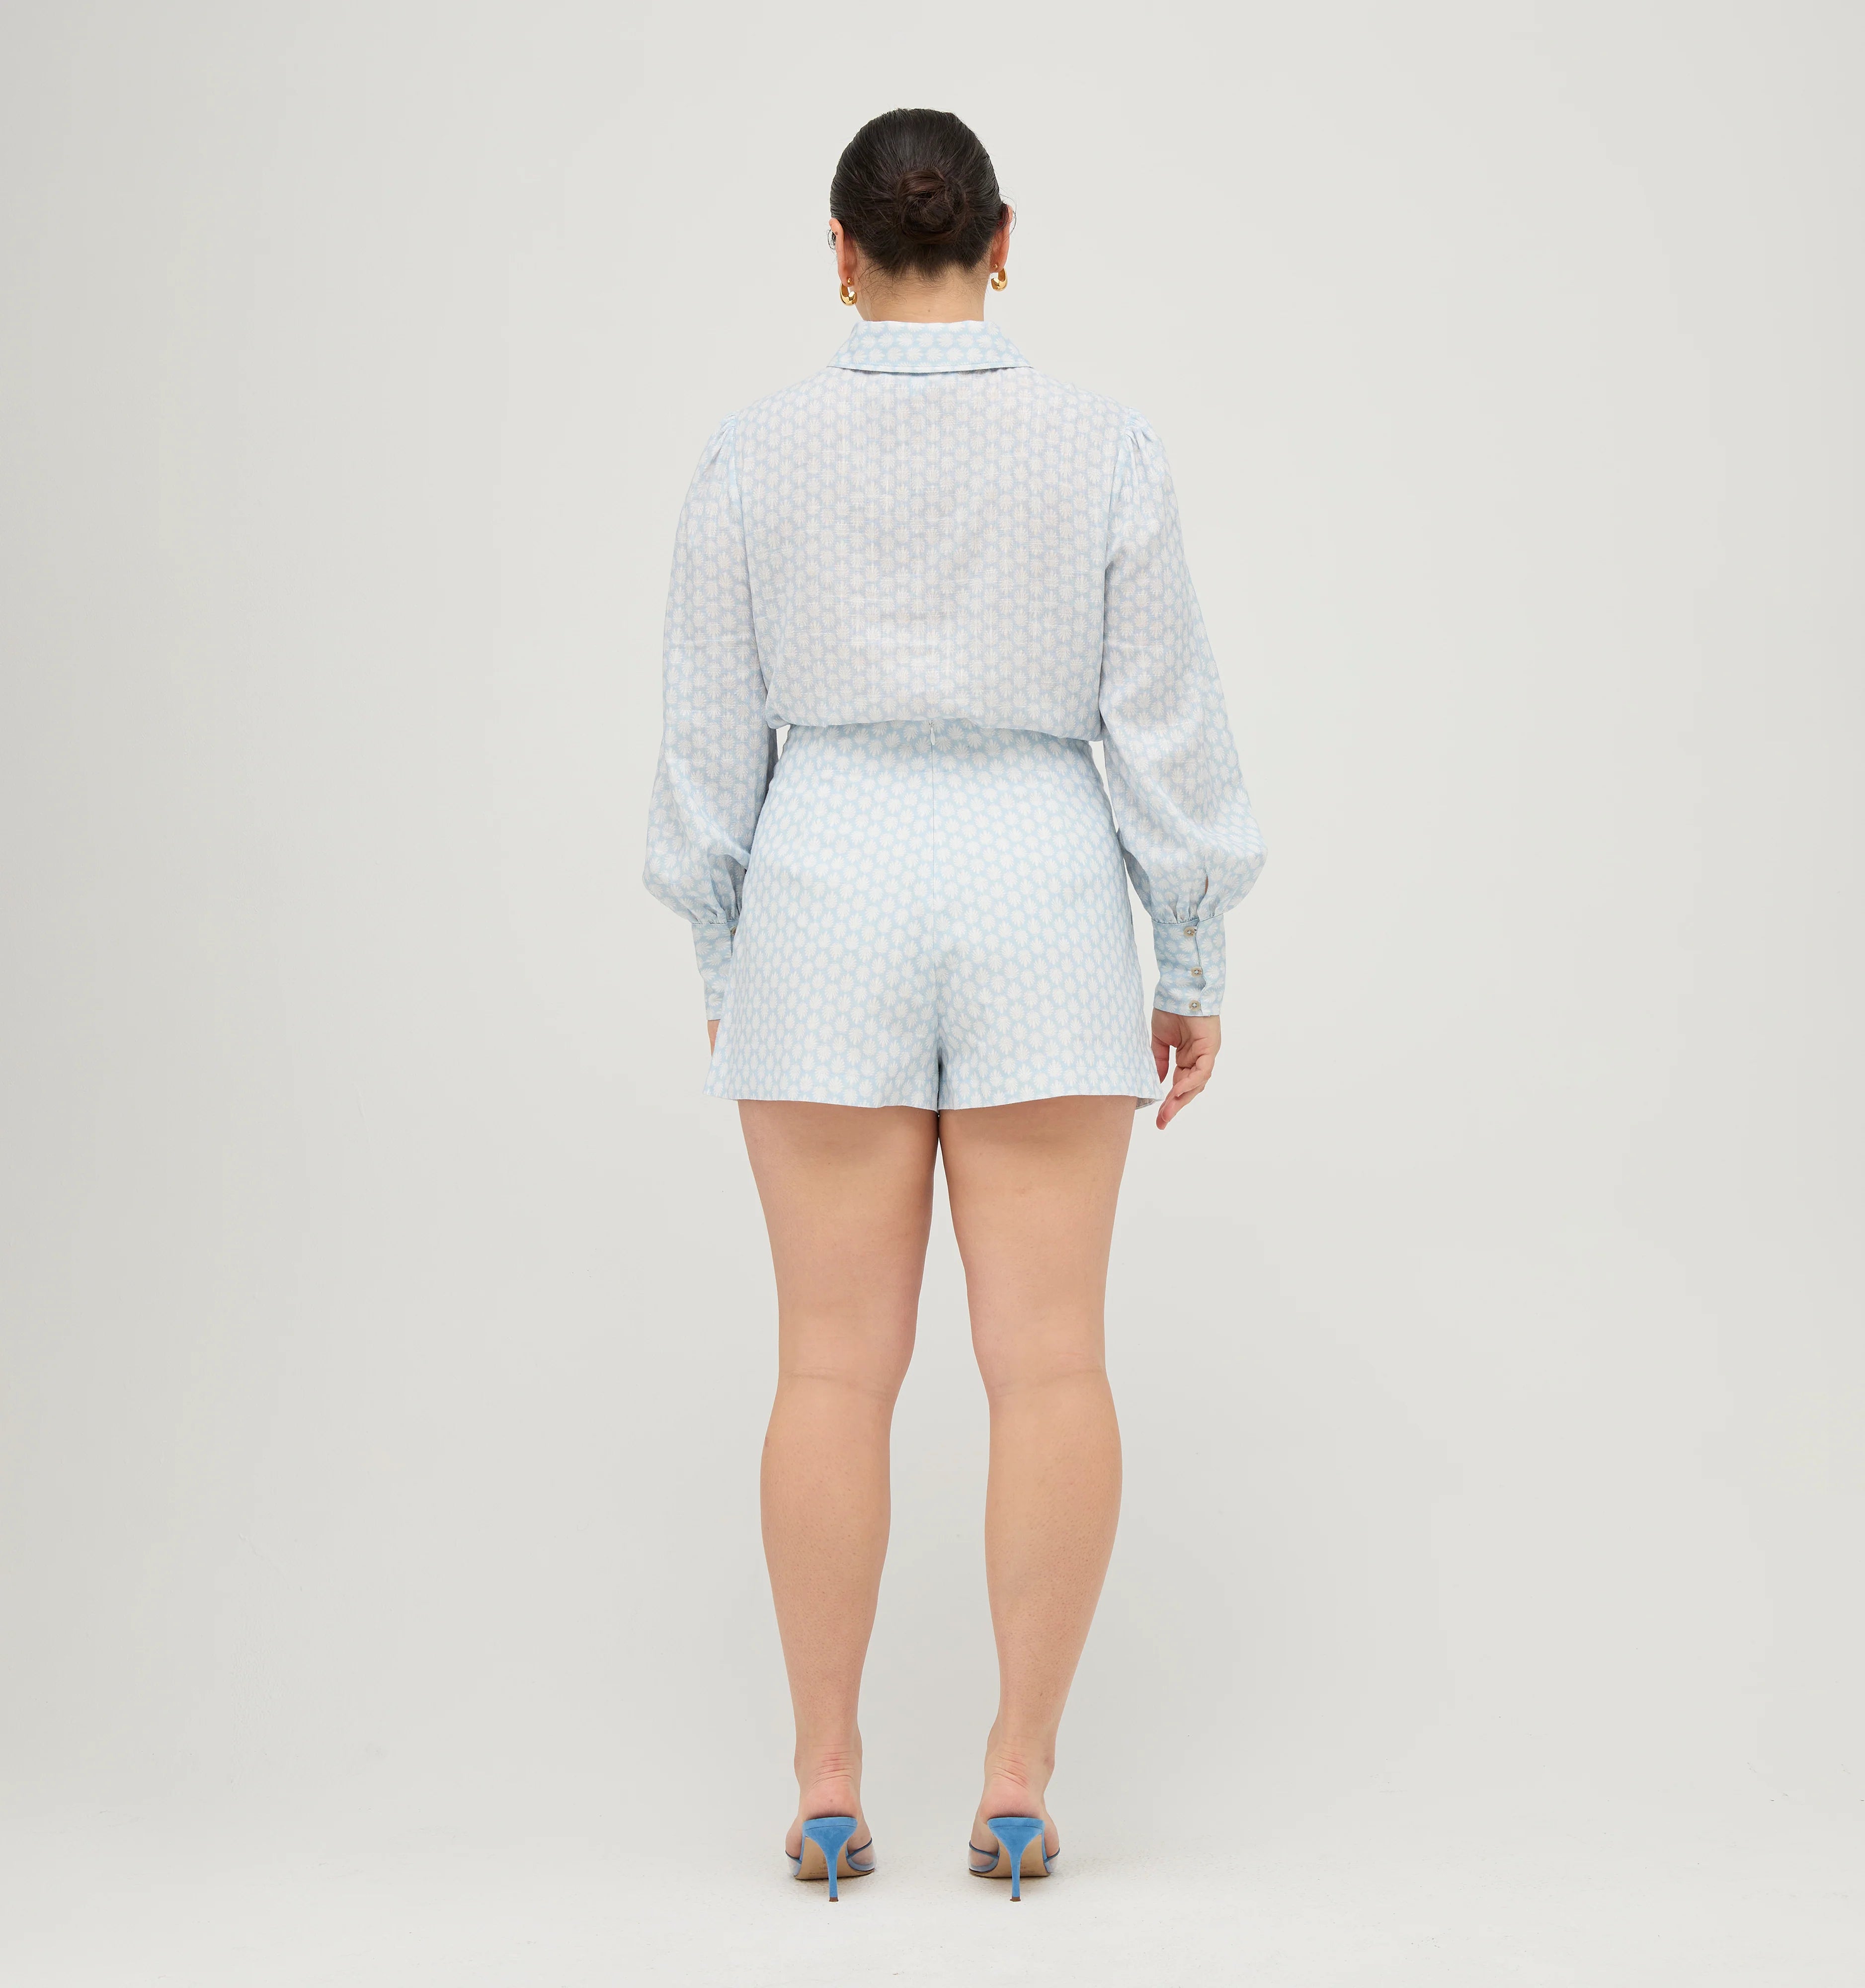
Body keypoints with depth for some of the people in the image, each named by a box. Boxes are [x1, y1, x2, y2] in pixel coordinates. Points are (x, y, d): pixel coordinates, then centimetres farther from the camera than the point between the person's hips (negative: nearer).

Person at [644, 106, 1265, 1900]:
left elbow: (712, 740, 0)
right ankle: (1019, 1784, 5)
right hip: (1038, 925, 0)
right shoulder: (1106, 451, -4)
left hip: (829, 925, 0)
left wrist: (722, 967, 11)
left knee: (836, 1368, 5)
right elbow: (1169, 730, -3)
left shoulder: (752, 456, -3)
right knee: (1049, 1362, 4)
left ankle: (827, 1786, 8)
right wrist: (1195, 969, 6)